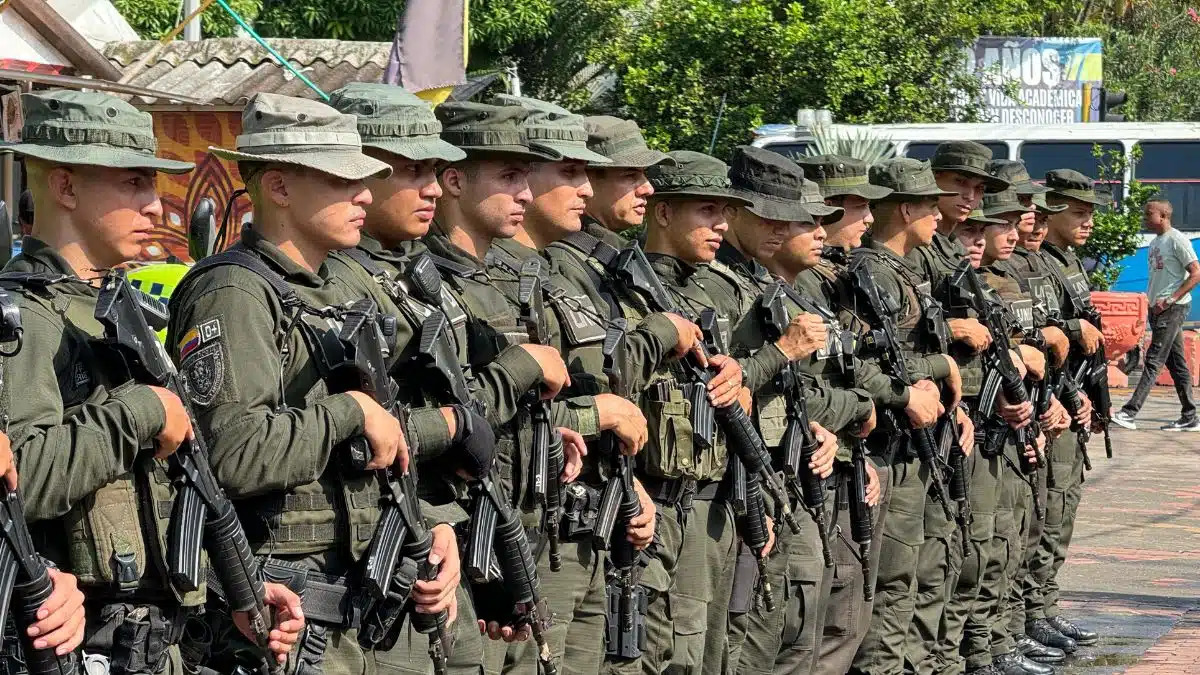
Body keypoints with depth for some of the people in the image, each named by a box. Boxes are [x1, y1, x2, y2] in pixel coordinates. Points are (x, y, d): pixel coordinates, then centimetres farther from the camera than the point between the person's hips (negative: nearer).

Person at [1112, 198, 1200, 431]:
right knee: (1176, 363, 10)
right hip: (1157, 308, 10)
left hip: (1173, 308, -10)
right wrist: (1152, 301, 10)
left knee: (1153, 361, -13)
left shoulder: (1177, 240, -10)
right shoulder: (1155, 243, 18)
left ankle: (1129, 412, -19)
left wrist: (1170, 300, -19)